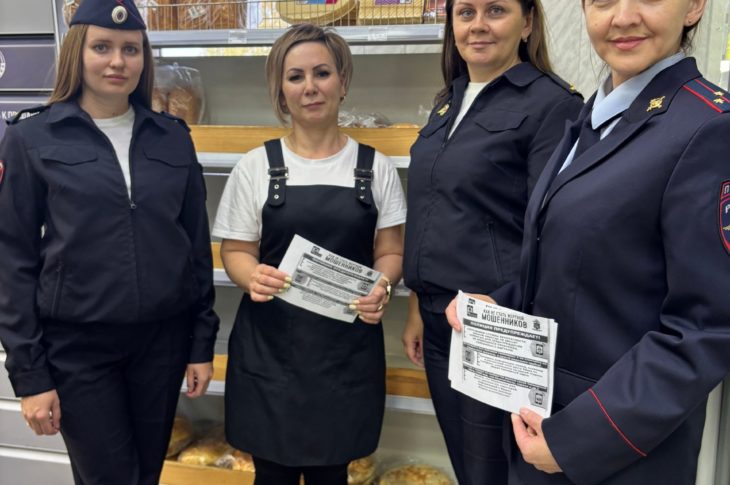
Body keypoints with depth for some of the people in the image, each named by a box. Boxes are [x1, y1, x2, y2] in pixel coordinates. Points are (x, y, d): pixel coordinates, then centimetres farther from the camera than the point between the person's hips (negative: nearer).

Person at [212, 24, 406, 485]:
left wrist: (382, 288, -16)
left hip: (348, 344, 1)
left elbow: (390, 251, 5)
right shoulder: (256, 165, 0)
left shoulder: (376, 167, 3)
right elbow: (236, 251, 3)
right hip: (270, 343, 0)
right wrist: (253, 277, -19)